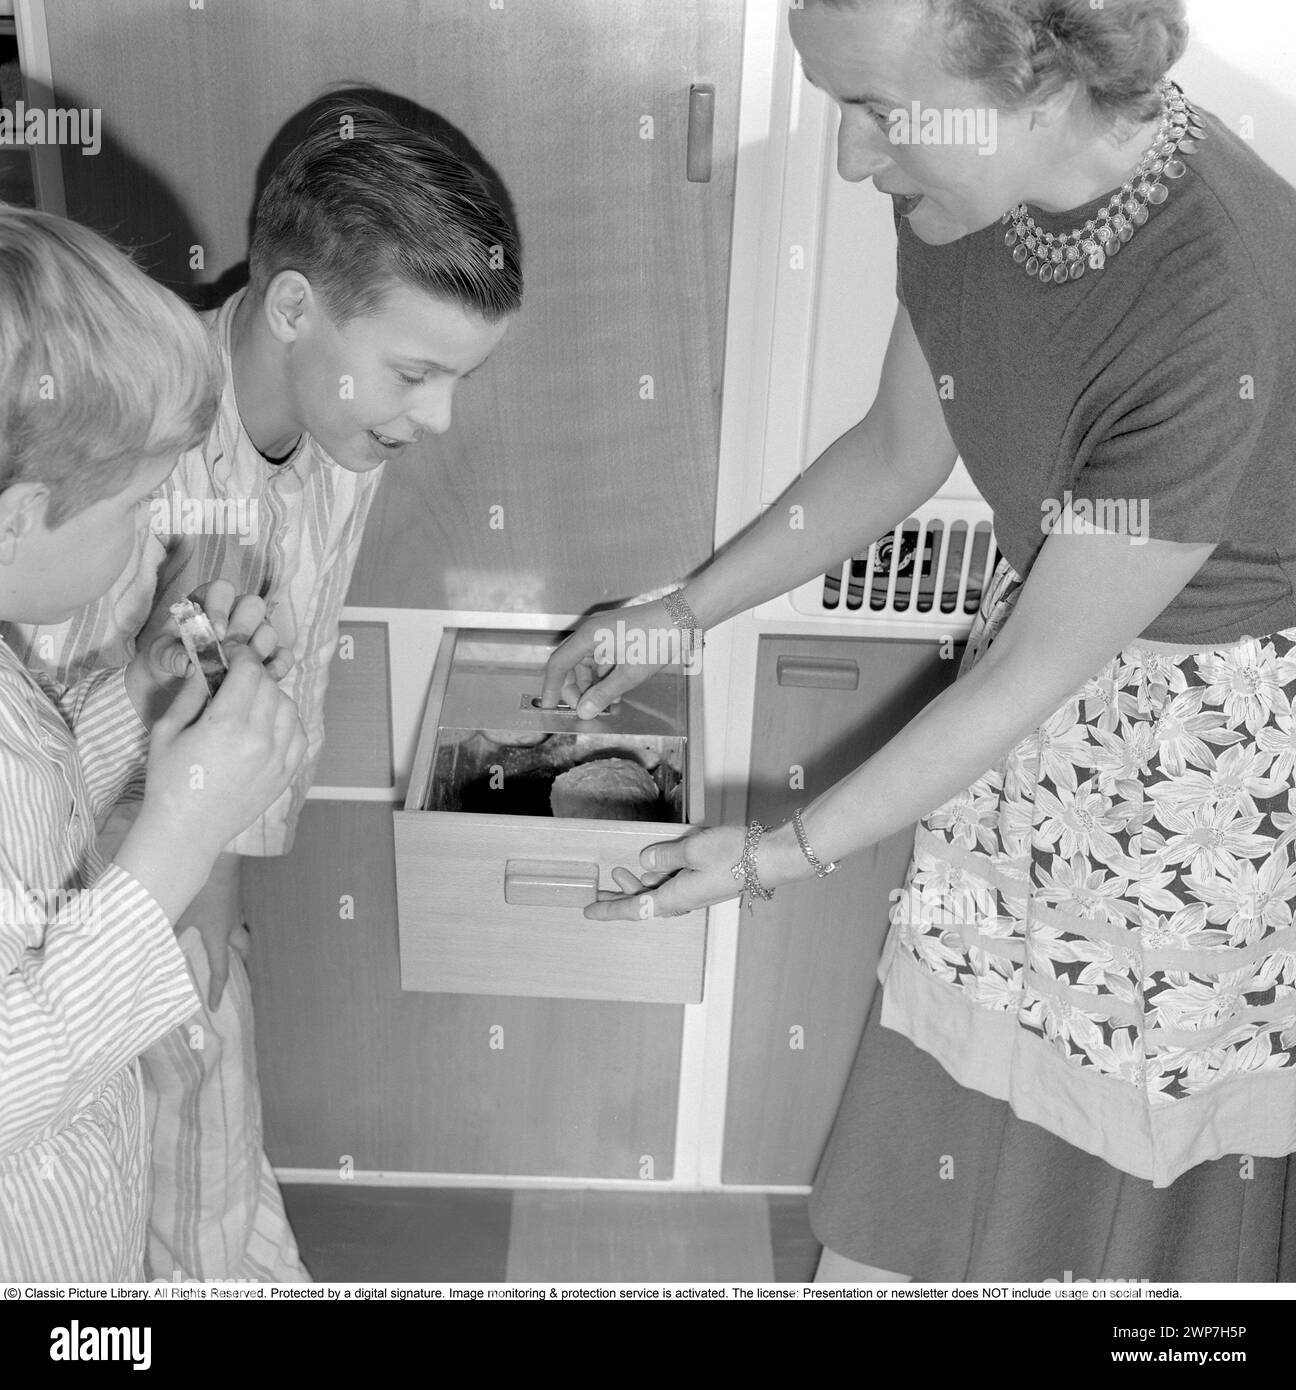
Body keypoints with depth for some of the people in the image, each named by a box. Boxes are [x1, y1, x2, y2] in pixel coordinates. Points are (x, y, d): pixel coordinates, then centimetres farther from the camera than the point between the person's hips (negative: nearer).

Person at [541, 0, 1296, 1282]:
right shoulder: (965, 197, -13)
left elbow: (1039, 671, -24)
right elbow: (898, 456, 4)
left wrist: (780, 855, -16)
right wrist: (683, 611, 5)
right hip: (1056, 643, 6)